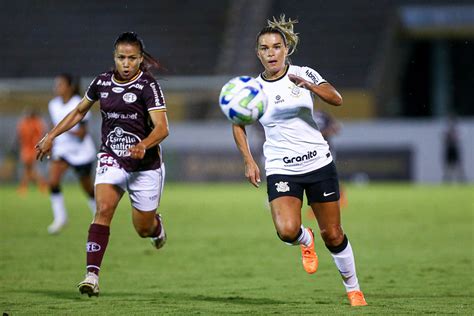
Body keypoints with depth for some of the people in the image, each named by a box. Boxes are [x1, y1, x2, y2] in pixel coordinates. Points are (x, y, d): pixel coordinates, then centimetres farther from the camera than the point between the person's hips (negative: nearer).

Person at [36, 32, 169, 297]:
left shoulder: (148, 86, -14)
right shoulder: (102, 82, 0)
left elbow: (162, 128, -24)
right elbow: (79, 112, 18)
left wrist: (143, 145, -42)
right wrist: (51, 136, 15)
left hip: (145, 166, -2)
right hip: (111, 159, 2)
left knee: (143, 229, 8)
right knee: (103, 208, -23)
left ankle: (157, 223, 47)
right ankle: (92, 275, -27)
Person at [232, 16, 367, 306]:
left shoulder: (303, 74, -4)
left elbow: (337, 99, -18)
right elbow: (238, 124, 15)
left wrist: (309, 85, -35)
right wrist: (249, 161, 4)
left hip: (319, 163, 0)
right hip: (281, 170, 0)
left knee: (333, 236, 5)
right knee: (287, 231, -24)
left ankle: (353, 288, 27)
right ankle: (306, 240, 14)